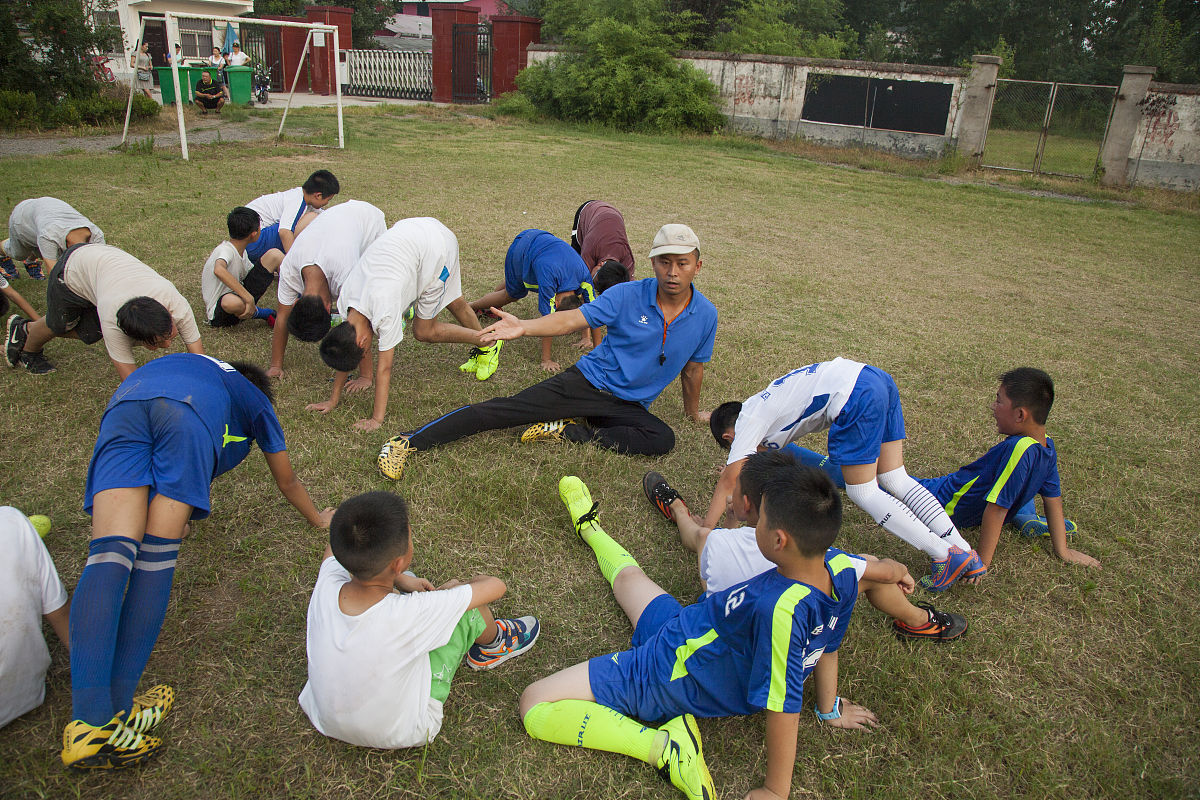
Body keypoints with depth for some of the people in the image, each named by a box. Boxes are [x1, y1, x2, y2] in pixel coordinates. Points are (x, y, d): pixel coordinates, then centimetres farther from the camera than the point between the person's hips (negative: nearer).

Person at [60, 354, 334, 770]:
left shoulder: (202, 367, 47)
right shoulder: (257, 401, 35)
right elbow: (287, 481, 43)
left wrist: (190, 501, 75)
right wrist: (319, 519, 58)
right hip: (189, 409, -3)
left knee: (111, 549, -13)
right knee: (157, 552, -5)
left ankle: (90, 720, -26)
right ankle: (116, 708, -14)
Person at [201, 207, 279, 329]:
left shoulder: (241, 251, 2)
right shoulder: (226, 250, -24)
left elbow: (253, 272, 20)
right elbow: (219, 270, -45)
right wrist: (249, 298, -46)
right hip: (219, 312, -7)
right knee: (232, 302, -46)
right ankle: (255, 313, -13)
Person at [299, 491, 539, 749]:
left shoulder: (327, 585, -23)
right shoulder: (407, 614, -36)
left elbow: (334, 548, 4)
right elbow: (496, 586, -22)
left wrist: (403, 581, 1)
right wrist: (448, 592, -2)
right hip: (402, 734, -5)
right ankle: (493, 644, 31)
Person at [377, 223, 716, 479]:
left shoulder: (705, 315, -3)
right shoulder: (628, 295, -8)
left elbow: (693, 368, 12)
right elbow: (572, 318, -12)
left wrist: (692, 412, 24)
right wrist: (524, 327, -27)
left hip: (630, 407, 2)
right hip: (587, 381, -2)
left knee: (663, 440, -30)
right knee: (508, 408, -17)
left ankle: (566, 432, -20)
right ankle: (408, 442, -17)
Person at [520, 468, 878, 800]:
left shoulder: (781, 610, -43)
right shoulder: (838, 567, -18)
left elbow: (783, 708, -33)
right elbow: (828, 645, -1)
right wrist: (829, 709, 15)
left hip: (671, 677, -8)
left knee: (533, 704, -11)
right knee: (627, 575, 31)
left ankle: (662, 747, -15)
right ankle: (590, 530, 62)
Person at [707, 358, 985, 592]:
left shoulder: (747, 420, 5)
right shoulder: (761, 406, 29)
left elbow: (728, 481, 2)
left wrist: (705, 530, 7)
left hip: (856, 398, -9)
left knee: (862, 492, 3)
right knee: (895, 480, 13)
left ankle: (947, 555, 1)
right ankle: (967, 556, 11)